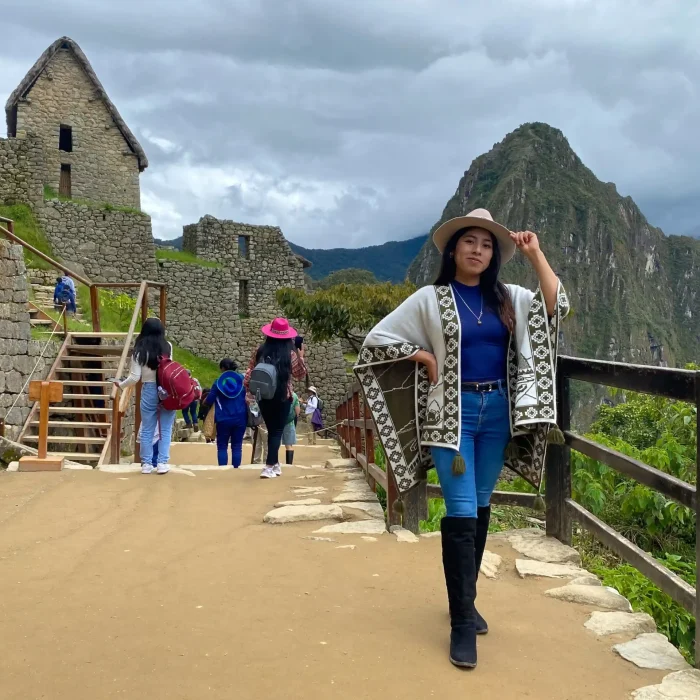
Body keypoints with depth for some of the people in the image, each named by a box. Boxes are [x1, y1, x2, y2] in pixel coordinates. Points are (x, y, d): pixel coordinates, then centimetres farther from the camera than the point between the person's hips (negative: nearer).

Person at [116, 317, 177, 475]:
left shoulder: (140, 350, -6)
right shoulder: (168, 347, -2)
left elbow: (135, 377, -6)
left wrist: (121, 385, 10)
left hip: (149, 391, 0)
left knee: (147, 430, 10)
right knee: (165, 430, 6)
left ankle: (146, 464, 13)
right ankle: (162, 463, 3)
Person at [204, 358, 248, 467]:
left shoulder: (219, 382, -4)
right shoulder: (242, 379, 4)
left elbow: (209, 401, -2)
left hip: (224, 419, -2)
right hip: (240, 418, 2)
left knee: (222, 446, 6)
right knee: (237, 446, 6)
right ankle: (236, 469, 3)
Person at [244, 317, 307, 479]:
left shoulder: (260, 351, -1)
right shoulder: (290, 354, -8)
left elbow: (250, 372, 3)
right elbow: (300, 375, 3)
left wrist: (247, 390, 12)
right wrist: (301, 356, 8)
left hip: (263, 396, 3)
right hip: (283, 397, -3)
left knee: (271, 429, 17)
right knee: (277, 431, 3)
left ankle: (275, 464, 25)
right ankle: (269, 467, -7)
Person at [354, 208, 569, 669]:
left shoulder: (508, 298, 8)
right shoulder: (430, 299, -2)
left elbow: (556, 306, -2)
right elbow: (378, 339, 0)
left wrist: (535, 254, -5)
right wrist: (423, 356, -9)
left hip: (498, 411, 4)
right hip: (453, 413, -4)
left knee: (481, 508, 12)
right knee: (461, 513, -9)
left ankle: (467, 601, 28)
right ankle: (462, 623, -1)